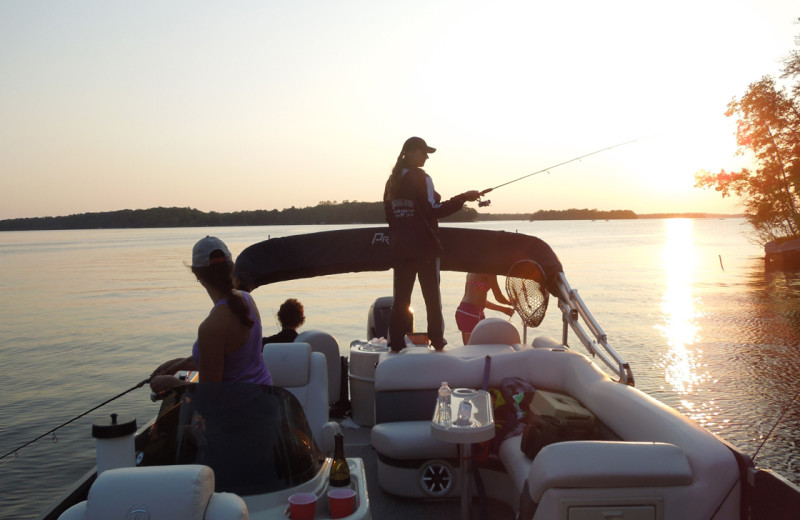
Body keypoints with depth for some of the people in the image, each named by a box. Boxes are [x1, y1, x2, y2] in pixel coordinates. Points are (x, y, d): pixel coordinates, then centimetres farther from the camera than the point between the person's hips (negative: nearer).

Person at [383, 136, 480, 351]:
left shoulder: (393, 180, 10)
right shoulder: (420, 178, -10)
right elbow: (434, 210, -15)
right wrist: (463, 198, -12)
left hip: (399, 248, 6)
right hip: (424, 246, -6)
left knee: (400, 297, 8)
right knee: (432, 296, 4)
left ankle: (395, 344, 8)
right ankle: (437, 342, 9)